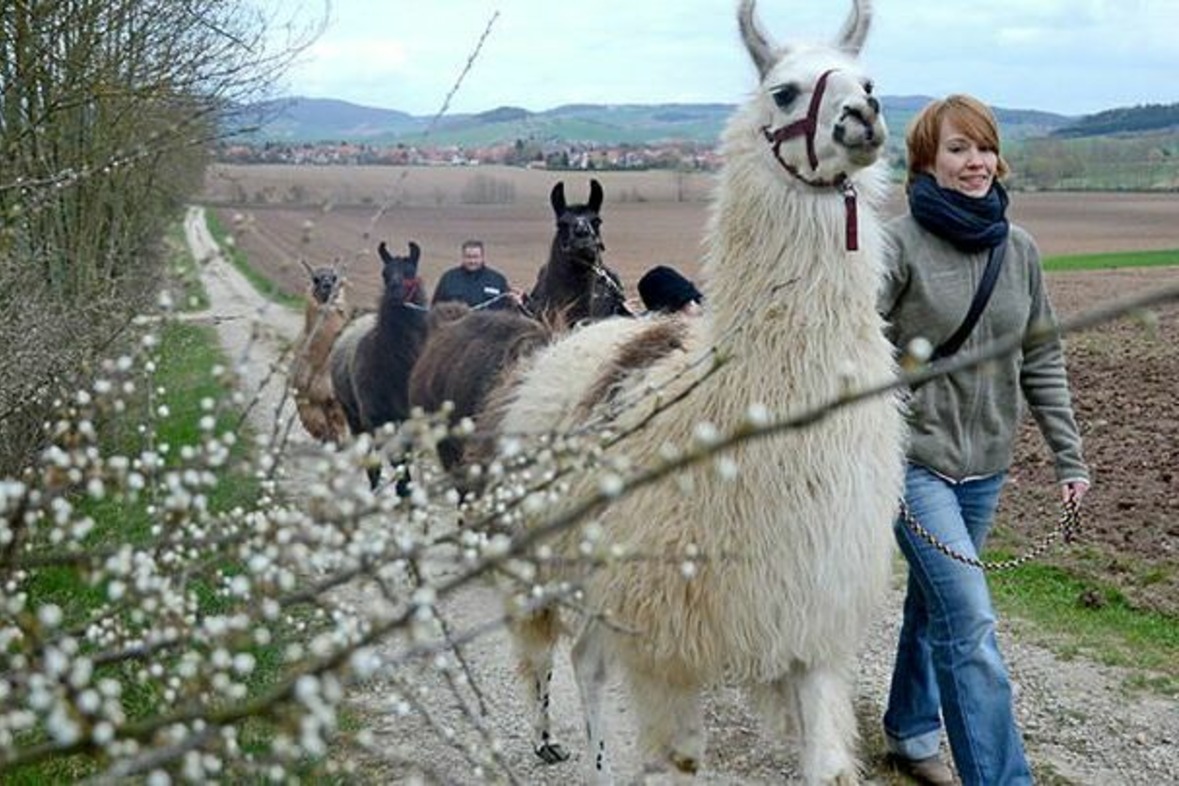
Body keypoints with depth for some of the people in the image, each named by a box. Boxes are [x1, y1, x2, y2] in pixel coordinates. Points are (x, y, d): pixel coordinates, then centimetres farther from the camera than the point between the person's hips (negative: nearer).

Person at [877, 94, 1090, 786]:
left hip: (987, 464, 5)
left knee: (935, 605, 19)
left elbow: (1042, 360, 10)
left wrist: (1069, 456, 9)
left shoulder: (1019, 249, 5)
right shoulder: (898, 245, -11)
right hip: (914, 459, -5)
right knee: (971, 625, -10)